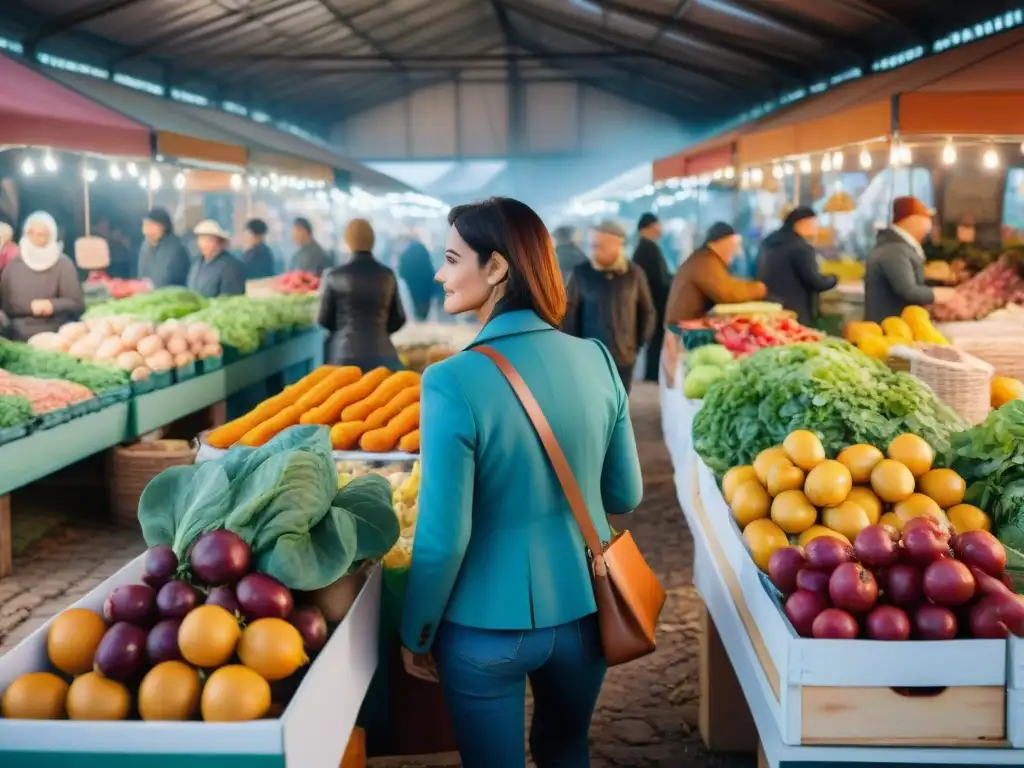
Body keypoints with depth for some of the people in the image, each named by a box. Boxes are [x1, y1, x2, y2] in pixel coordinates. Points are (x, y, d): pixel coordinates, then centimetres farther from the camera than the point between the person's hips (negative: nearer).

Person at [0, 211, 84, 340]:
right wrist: (30, 306, -12)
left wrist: (53, 305, -17)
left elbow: (77, 304, -3)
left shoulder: (63, 265, -2)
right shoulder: (14, 264, 5)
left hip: (53, 337, -2)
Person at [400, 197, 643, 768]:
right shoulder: (596, 360, -7)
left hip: (488, 626, -4)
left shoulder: (454, 382, -21)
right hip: (584, 609, 4)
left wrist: (416, 635, -3)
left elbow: (444, 536, -18)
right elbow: (626, 496, 3)